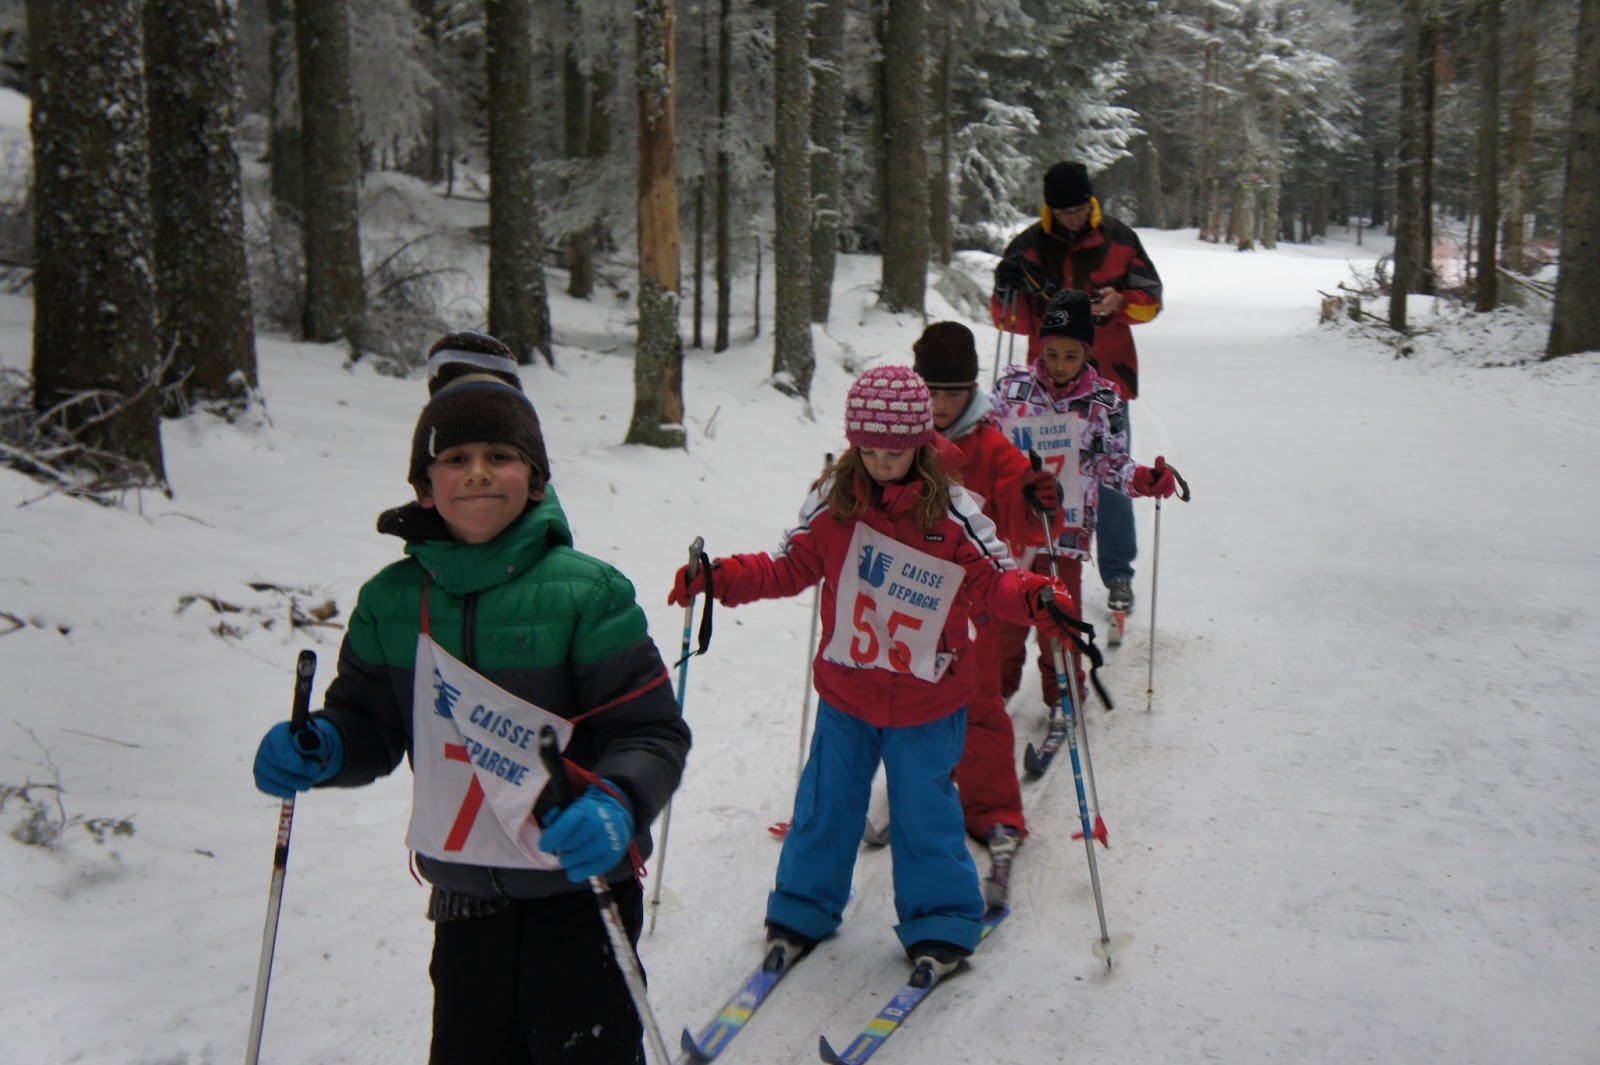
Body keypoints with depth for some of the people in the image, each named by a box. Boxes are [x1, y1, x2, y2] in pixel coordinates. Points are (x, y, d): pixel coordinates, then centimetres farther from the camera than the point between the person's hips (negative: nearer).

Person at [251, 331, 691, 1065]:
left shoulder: (585, 592, -13)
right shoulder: (392, 599, 1)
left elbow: (653, 733, -14)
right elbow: (369, 720, 10)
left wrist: (614, 807, -32)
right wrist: (318, 748, -11)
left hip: (577, 890, -4)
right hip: (463, 900, 5)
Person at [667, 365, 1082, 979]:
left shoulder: (953, 514, -12)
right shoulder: (832, 502, -6)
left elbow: (993, 581, -8)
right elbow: (790, 568, 1)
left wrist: (1035, 598, -29)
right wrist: (723, 578, -13)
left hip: (927, 703, -2)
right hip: (844, 693, 2)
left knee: (924, 812, 7)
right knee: (827, 804, 15)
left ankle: (940, 923, 27)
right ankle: (802, 909, 35)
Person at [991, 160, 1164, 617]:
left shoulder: (1119, 240, 1)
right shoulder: (1029, 246, 1)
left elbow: (1150, 298, 5)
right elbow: (1013, 321, 4)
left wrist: (1120, 302, -16)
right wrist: (1010, 291, -17)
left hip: (1107, 379, -1)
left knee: (1112, 483, 1)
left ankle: (1118, 576, 14)